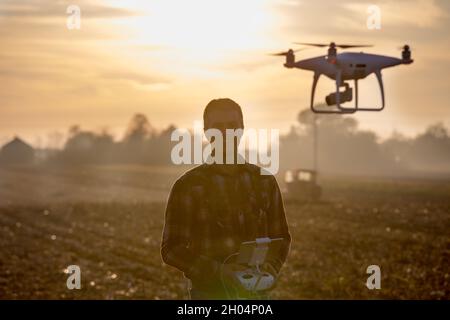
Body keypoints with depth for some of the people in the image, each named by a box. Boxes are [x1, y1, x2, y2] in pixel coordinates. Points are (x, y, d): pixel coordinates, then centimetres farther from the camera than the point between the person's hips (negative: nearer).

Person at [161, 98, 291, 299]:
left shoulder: (264, 181, 8)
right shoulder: (188, 186, -3)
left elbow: (281, 237, 14)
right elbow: (171, 248, -5)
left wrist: (271, 266, -7)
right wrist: (217, 271, -19)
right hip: (209, 292, -3)